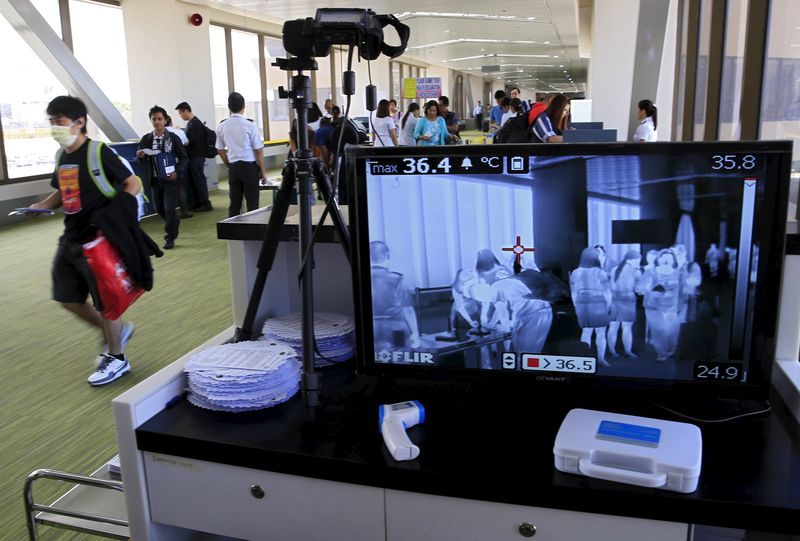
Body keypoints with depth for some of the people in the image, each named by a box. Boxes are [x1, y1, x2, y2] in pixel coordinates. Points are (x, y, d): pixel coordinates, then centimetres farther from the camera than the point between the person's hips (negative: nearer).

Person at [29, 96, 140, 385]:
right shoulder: (62, 156, 9)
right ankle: (117, 330, 34)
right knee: (68, 299, 14)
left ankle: (116, 358, 19)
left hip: (97, 240, -8)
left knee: (104, 301, 1)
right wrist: (41, 205, 2)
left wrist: (110, 217, -25)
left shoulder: (99, 153, -14)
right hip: (71, 239, 9)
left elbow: (133, 184, -15)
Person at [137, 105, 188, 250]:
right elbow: (142, 161, 6)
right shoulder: (146, 139, 1)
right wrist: (140, 156, -17)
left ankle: (170, 238, 8)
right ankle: (174, 222, 44)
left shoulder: (173, 138, -6)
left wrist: (177, 172, -15)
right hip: (155, 179, 4)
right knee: (159, 208, 14)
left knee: (169, 209, -8)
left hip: (170, 179, -4)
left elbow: (184, 157, -2)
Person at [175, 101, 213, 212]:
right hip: (192, 156, 10)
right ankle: (198, 203, 19)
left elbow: (194, 141, -22)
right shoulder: (190, 123, 13)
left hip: (196, 156, -10)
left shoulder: (196, 124, -16)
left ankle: (206, 204, 0)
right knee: (193, 180, 12)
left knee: (199, 180, -5)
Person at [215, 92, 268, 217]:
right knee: (252, 203, 1)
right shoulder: (250, 125, -12)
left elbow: (220, 150, 10)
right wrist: (263, 170, 1)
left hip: (233, 167, 4)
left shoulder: (222, 126, 1)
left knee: (234, 203, 9)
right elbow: (258, 151, -9)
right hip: (249, 166, -4)